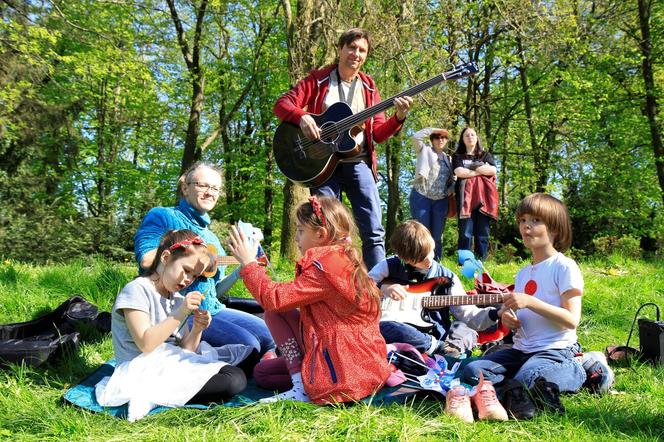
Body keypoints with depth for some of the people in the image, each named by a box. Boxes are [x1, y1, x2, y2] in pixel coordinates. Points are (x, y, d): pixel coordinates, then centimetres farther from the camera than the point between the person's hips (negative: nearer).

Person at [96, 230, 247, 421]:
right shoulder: (137, 290, -6)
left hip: (174, 366, 9)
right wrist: (180, 314, -20)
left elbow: (184, 350, 11)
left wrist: (196, 330, -8)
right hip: (144, 369, -8)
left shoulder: (178, 299, 17)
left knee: (237, 377, -9)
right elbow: (145, 344, -16)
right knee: (233, 382, -23)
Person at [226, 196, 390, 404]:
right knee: (261, 372, 16)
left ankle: (301, 387, -6)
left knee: (275, 312, -2)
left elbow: (275, 298, -18)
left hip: (341, 372, -10)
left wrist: (248, 263, -6)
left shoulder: (324, 268, -19)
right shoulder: (346, 260, 11)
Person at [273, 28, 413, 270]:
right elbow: (282, 104, -2)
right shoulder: (318, 79, 6)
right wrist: (302, 117, -22)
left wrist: (399, 117, -10)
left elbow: (378, 133, 9)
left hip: (358, 163, 2)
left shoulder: (368, 87, 13)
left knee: (374, 230, -4)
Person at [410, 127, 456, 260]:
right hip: (422, 198, -4)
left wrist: (451, 189, 3)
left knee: (437, 236, 4)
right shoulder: (425, 150, 6)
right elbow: (416, 137, -10)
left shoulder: (448, 158, 17)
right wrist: (433, 129, 0)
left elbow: (454, 178, 21)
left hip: (441, 201, 4)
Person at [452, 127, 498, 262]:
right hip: (466, 196, -2)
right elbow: (459, 172, -5)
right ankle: (463, 263, -11)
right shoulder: (457, 156, 15)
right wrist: (482, 170, 1)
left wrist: (469, 169, 1)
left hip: (483, 196, 2)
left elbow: (493, 170, 3)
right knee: (465, 233, -11)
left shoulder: (485, 155, 22)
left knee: (483, 233, -4)